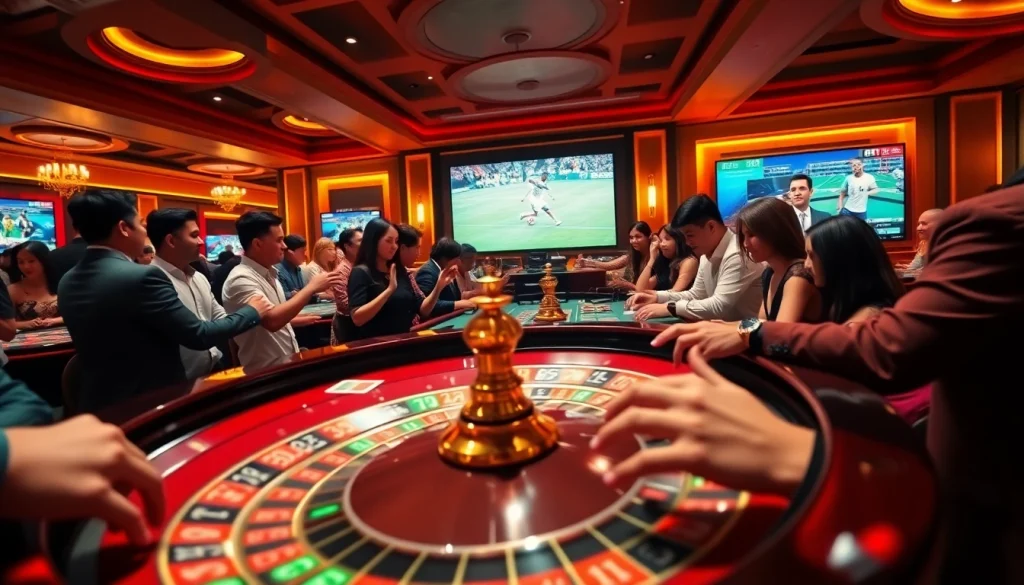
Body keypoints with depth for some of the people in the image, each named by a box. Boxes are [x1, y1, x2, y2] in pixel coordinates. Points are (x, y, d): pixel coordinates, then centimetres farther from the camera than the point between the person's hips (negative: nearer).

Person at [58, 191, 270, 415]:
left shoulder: (67, 283, 3)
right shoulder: (141, 277, -23)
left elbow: (101, 343, 14)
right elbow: (199, 335, -19)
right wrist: (250, 312, -6)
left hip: (96, 404, 8)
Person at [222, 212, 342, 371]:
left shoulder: (269, 273, 8)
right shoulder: (241, 279, -18)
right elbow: (272, 320, -32)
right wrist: (312, 287, -26)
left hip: (288, 364, 8)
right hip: (266, 373, -8)